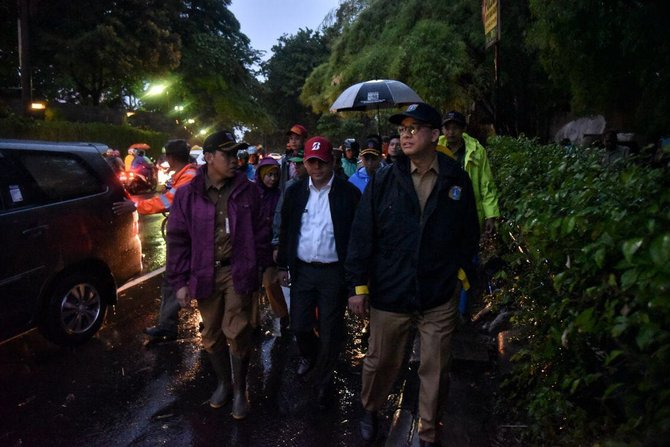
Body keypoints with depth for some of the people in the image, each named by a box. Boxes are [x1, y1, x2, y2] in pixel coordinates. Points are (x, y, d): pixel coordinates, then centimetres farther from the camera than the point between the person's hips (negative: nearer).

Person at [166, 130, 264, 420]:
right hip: (205, 274, 2)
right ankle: (223, 383, 36)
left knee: (236, 333, 0)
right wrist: (180, 281, -2)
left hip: (237, 272, -2)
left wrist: (259, 268, 0)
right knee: (212, 334, 14)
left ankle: (240, 390, 21)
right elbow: (178, 240, 0)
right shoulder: (188, 194, -2)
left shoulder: (247, 191, -2)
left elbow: (258, 233, 3)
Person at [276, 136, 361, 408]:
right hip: (302, 270, 3)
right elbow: (285, 230, 10)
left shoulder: (348, 193, -8)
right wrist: (283, 265, 10)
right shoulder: (295, 192, 3)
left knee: (330, 332, 7)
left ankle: (322, 383, 28)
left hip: (334, 272, -3)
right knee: (299, 325, 10)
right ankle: (309, 356, 44)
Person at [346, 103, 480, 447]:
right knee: (381, 361, 16)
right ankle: (370, 409, 45)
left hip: (440, 297, 1)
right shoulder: (384, 180, -4)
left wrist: (462, 272, 5)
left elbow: (469, 234, 10)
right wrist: (359, 286, -5)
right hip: (389, 293, 0)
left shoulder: (457, 180, -1)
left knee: (435, 370, 13)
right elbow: (362, 234, -4)